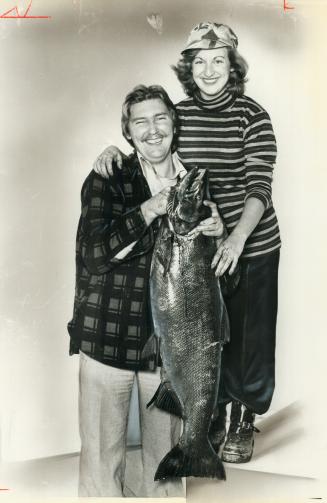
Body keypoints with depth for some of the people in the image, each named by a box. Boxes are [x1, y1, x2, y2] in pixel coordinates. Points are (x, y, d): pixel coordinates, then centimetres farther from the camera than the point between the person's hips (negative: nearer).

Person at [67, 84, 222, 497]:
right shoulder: (106, 180, -4)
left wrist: (216, 234, -8)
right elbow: (93, 255, -16)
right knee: (102, 451, 8)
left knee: (166, 448, 15)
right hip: (108, 335, -2)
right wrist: (150, 209, -22)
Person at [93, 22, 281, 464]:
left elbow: (260, 185, -17)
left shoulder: (252, 115, -9)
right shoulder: (178, 114, 2)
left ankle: (245, 418, 31)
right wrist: (114, 153, -11)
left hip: (252, 246, -2)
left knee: (251, 334, 7)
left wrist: (238, 237, -32)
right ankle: (217, 410, 35)